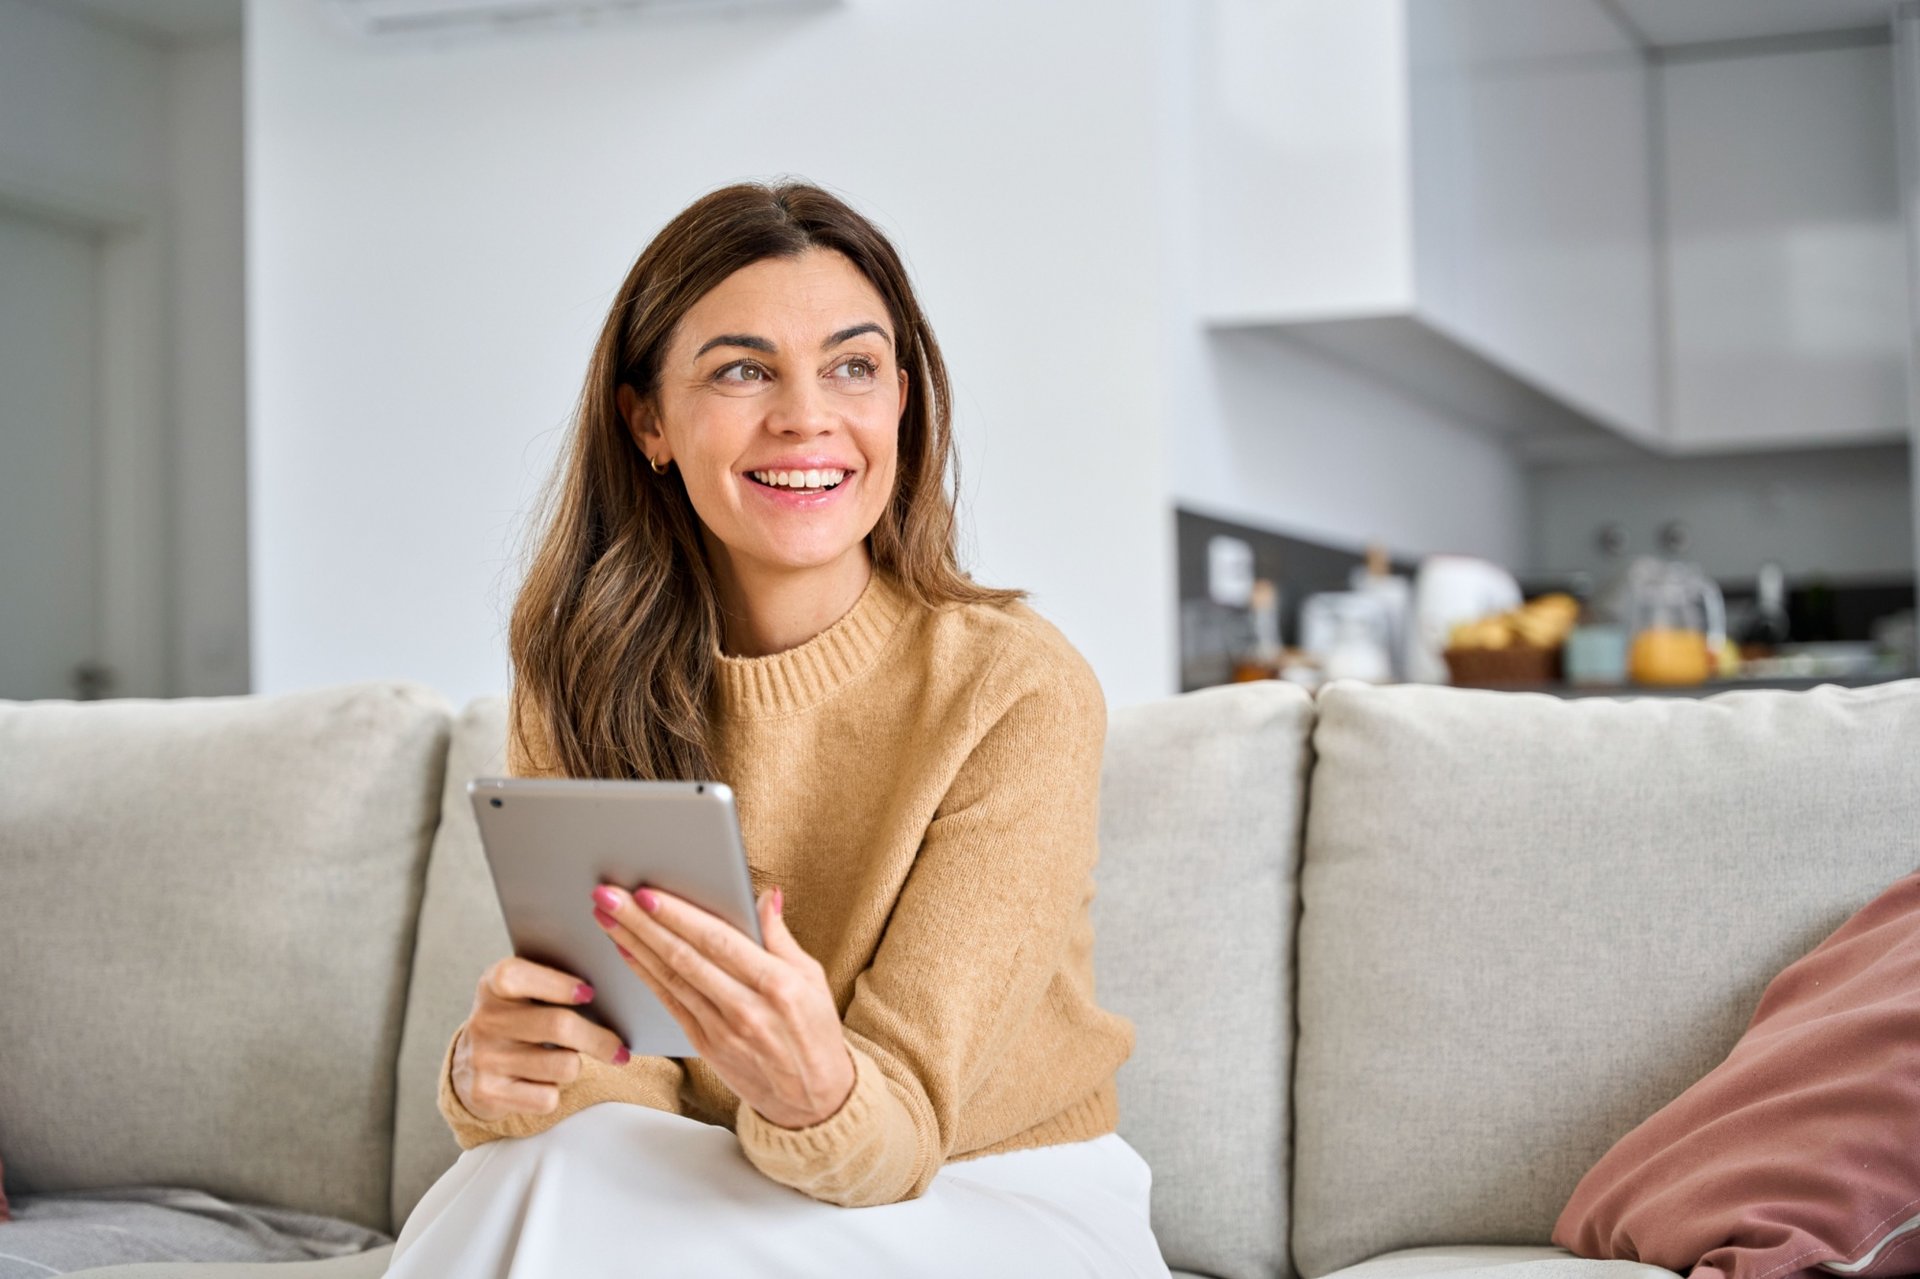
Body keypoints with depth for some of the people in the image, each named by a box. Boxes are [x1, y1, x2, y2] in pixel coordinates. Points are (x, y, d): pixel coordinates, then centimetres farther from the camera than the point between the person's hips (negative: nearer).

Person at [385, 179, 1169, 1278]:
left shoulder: (1019, 691, -17)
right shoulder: (581, 683, -4)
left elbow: (899, 1129, -20)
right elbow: (633, 1066, -6)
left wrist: (816, 1096, -43)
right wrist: (499, 1070, -28)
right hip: (709, 1188, 3)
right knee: (550, 1168, -29)